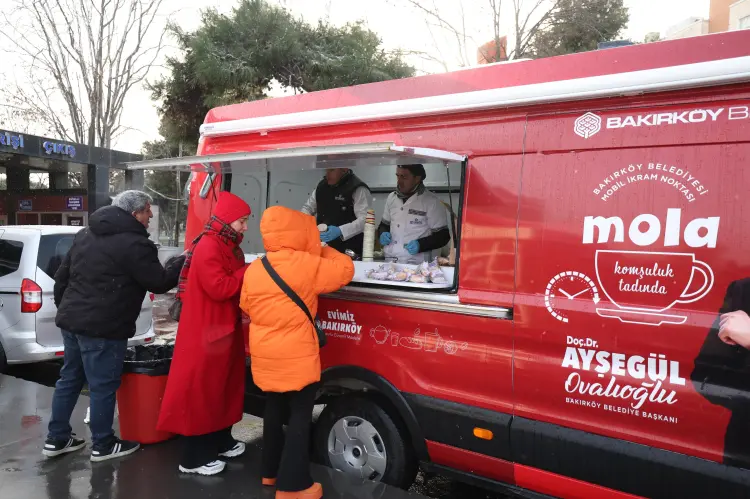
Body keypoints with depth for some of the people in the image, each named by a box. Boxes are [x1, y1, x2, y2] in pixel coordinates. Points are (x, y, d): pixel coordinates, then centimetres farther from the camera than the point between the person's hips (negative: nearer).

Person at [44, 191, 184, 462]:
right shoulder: (135, 244, -15)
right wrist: (180, 262, 5)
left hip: (71, 320, 9)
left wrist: (64, 308, 26)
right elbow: (159, 283, -10)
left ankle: (56, 438, 29)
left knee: (70, 378, 19)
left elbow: (62, 275, 17)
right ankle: (103, 445, 16)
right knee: (103, 386, 4)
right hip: (102, 328, -9)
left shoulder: (85, 234, 13)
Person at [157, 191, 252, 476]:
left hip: (226, 327, 10)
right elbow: (219, 288, -26)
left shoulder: (229, 247, 14)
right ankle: (195, 457, 7)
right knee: (202, 388, -2)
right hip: (206, 330, -10)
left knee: (224, 385, 17)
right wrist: (250, 271, -18)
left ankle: (220, 441, 31)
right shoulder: (207, 248, -17)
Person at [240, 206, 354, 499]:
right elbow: (345, 269, -7)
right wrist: (324, 251, 7)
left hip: (265, 356, 7)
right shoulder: (306, 264, -16)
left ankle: (271, 471, 33)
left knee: (274, 411, 20)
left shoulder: (254, 269, 3)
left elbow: (247, 308, 15)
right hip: (296, 357, -7)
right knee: (300, 417, 2)